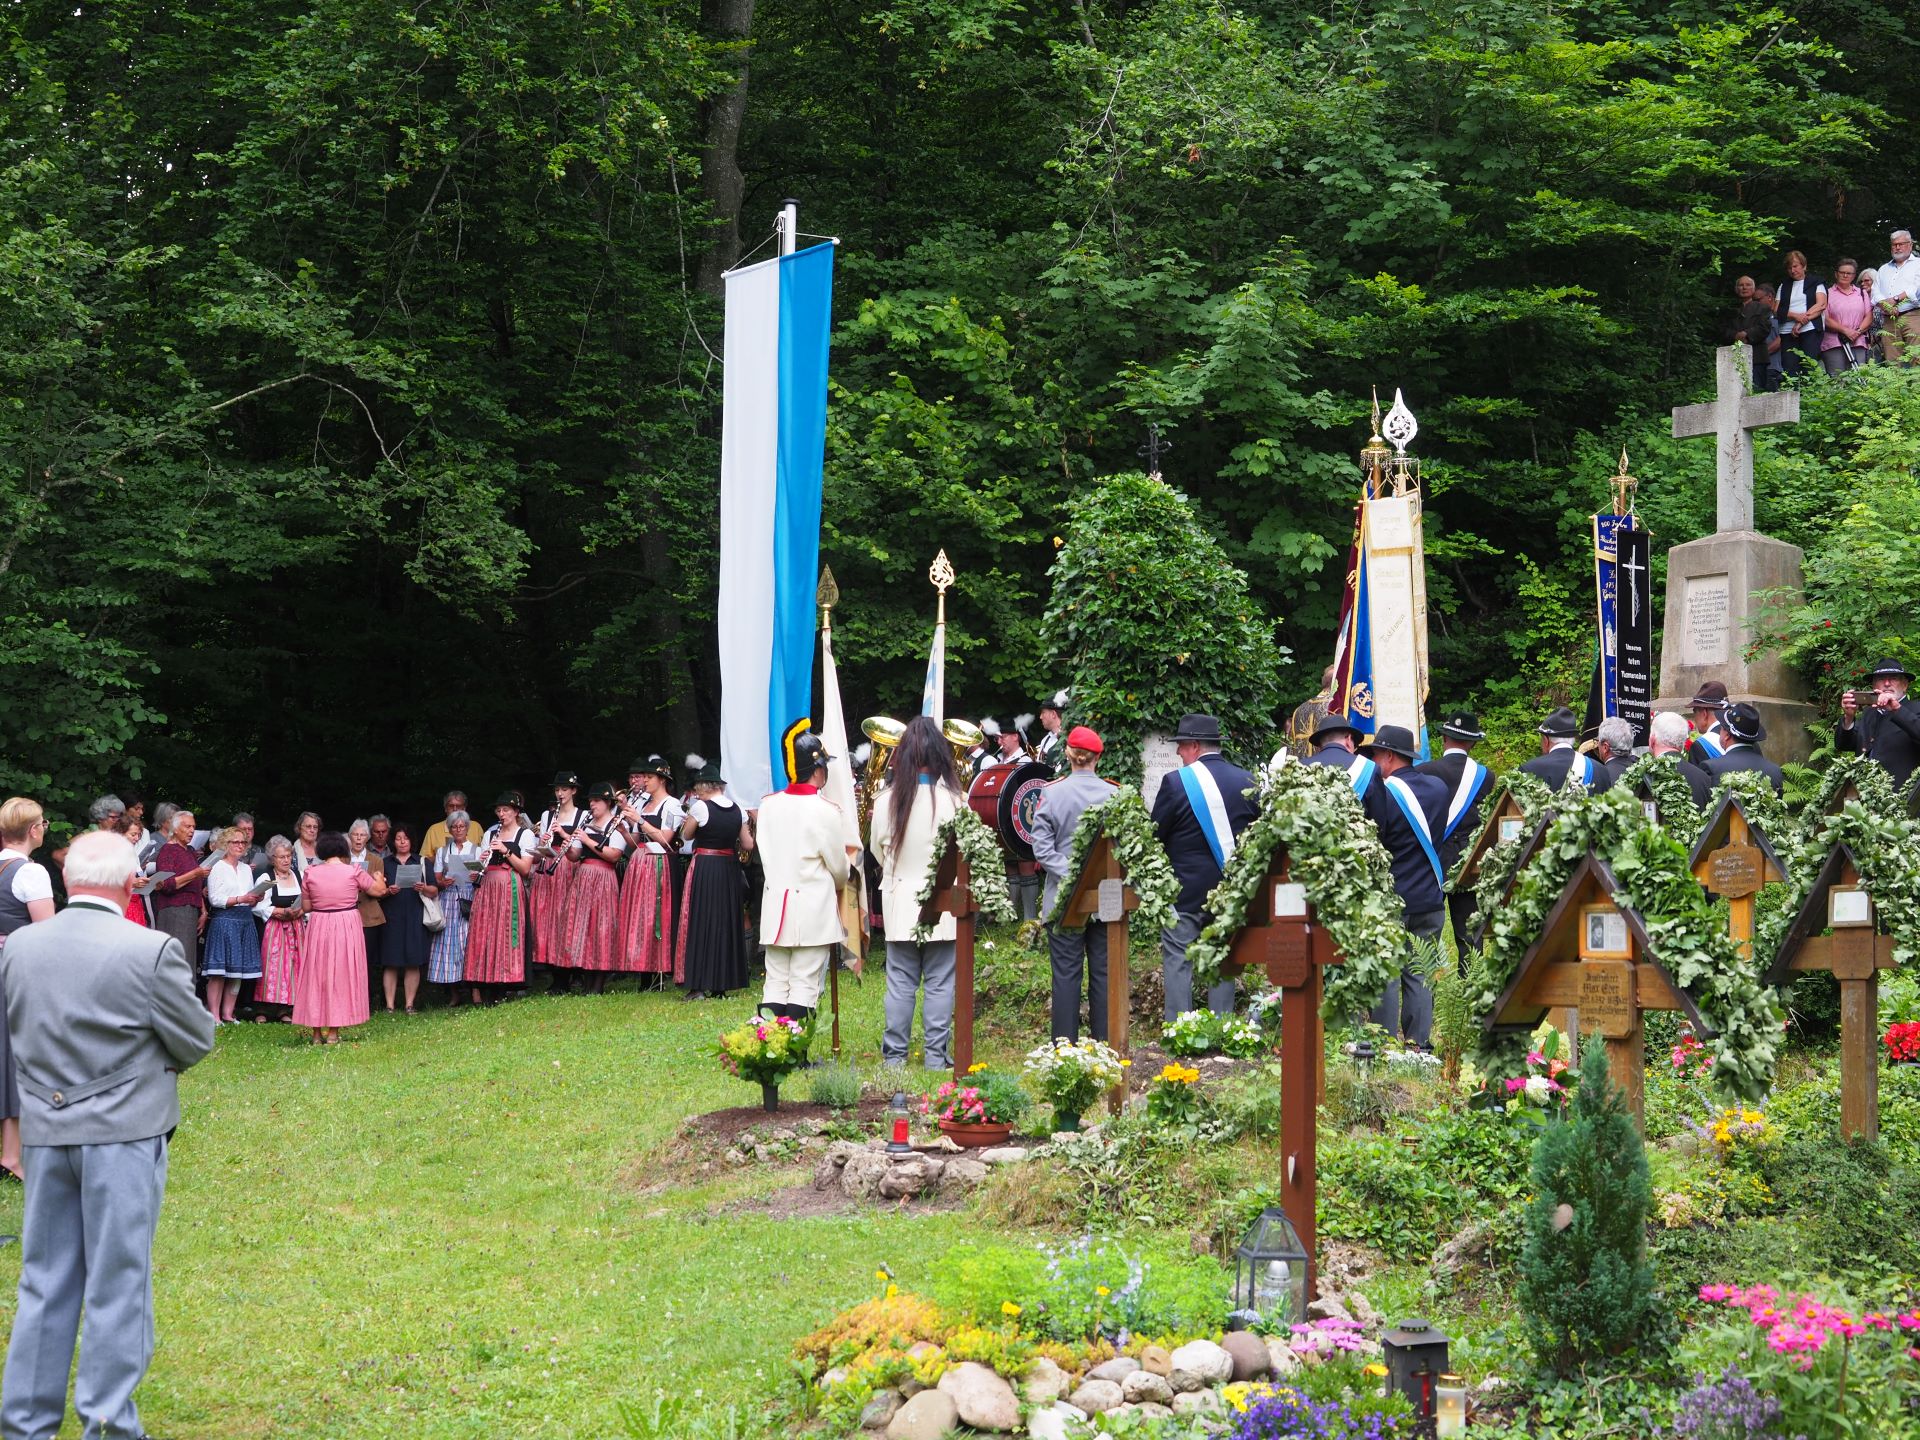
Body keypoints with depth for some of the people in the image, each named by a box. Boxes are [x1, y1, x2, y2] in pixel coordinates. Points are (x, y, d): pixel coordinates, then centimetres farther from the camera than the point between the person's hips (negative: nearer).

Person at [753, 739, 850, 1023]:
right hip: (814, 909, -5)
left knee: (775, 983, 9)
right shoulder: (826, 810, -12)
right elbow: (839, 866, -2)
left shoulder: (768, 805, 2)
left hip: (775, 905, 5)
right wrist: (837, 885, 18)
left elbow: (765, 853, 9)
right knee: (805, 986, -2)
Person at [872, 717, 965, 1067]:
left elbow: (876, 847, 6)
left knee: (900, 983, 9)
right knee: (939, 983, 6)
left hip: (900, 901, 2)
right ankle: (936, 1055, 8)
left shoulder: (887, 798, -7)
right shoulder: (953, 798, -13)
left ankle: (894, 1055, 12)